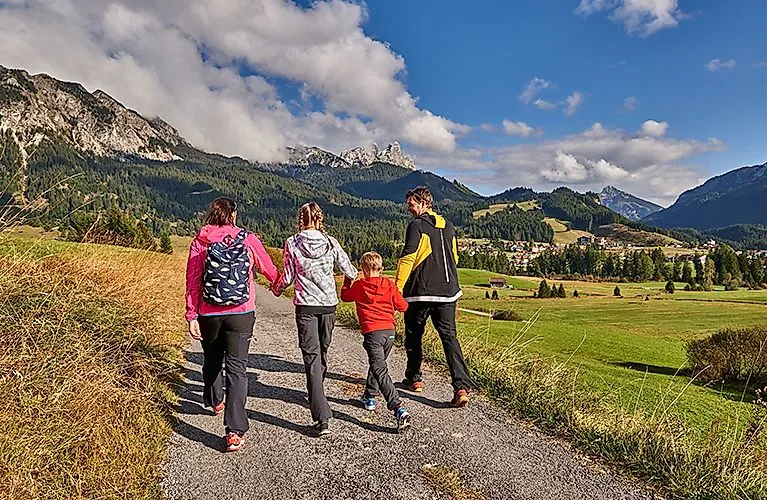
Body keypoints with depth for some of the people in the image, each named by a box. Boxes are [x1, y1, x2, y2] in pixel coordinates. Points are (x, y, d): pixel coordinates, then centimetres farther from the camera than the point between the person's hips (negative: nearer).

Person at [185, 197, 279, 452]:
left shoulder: (200, 241, -2)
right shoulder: (248, 239, -3)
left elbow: (192, 281, -4)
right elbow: (269, 268, 10)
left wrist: (192, 316, -1)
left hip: (209, 314, 2)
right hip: (241, 315, -1)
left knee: (212, 360, 25)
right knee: (237, 368, 0)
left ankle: (214, 401, 50)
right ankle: (235, 431, -6)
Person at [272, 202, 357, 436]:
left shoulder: (292, 243, -6)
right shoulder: (331, 242, 0)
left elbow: (287, 277, -2)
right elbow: (349, 271, 4)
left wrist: (276, 289, 20)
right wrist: (356, 277, 28)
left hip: (305, 306, -3)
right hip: (329, 305, 3)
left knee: (312, 357, -3)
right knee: (322, 351, 22)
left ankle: (322, 418, -10)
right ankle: (317, 394, 46)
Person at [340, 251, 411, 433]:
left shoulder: (358, 286, 2)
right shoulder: (389, 285, 6)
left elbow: (345, 296, 21)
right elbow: (403, 306, 7)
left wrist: (347, 280, 37)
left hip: (372, 332, -4)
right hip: (390, 331, 5)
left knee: (380, 371, -11)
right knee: (376, 364, 27)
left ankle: (398, 409, -25)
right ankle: (369, 397, 41)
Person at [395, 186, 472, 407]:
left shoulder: (417, 225, -8)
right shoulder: (448, 226, 13)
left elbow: (407, 259, -14)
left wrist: (397, 288, -10)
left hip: (421, 291, -5)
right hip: (447, 291, 6)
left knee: (414, 335, 14)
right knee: (449, 337, 2)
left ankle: (414, 378, 27)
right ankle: (462, 387, -8)